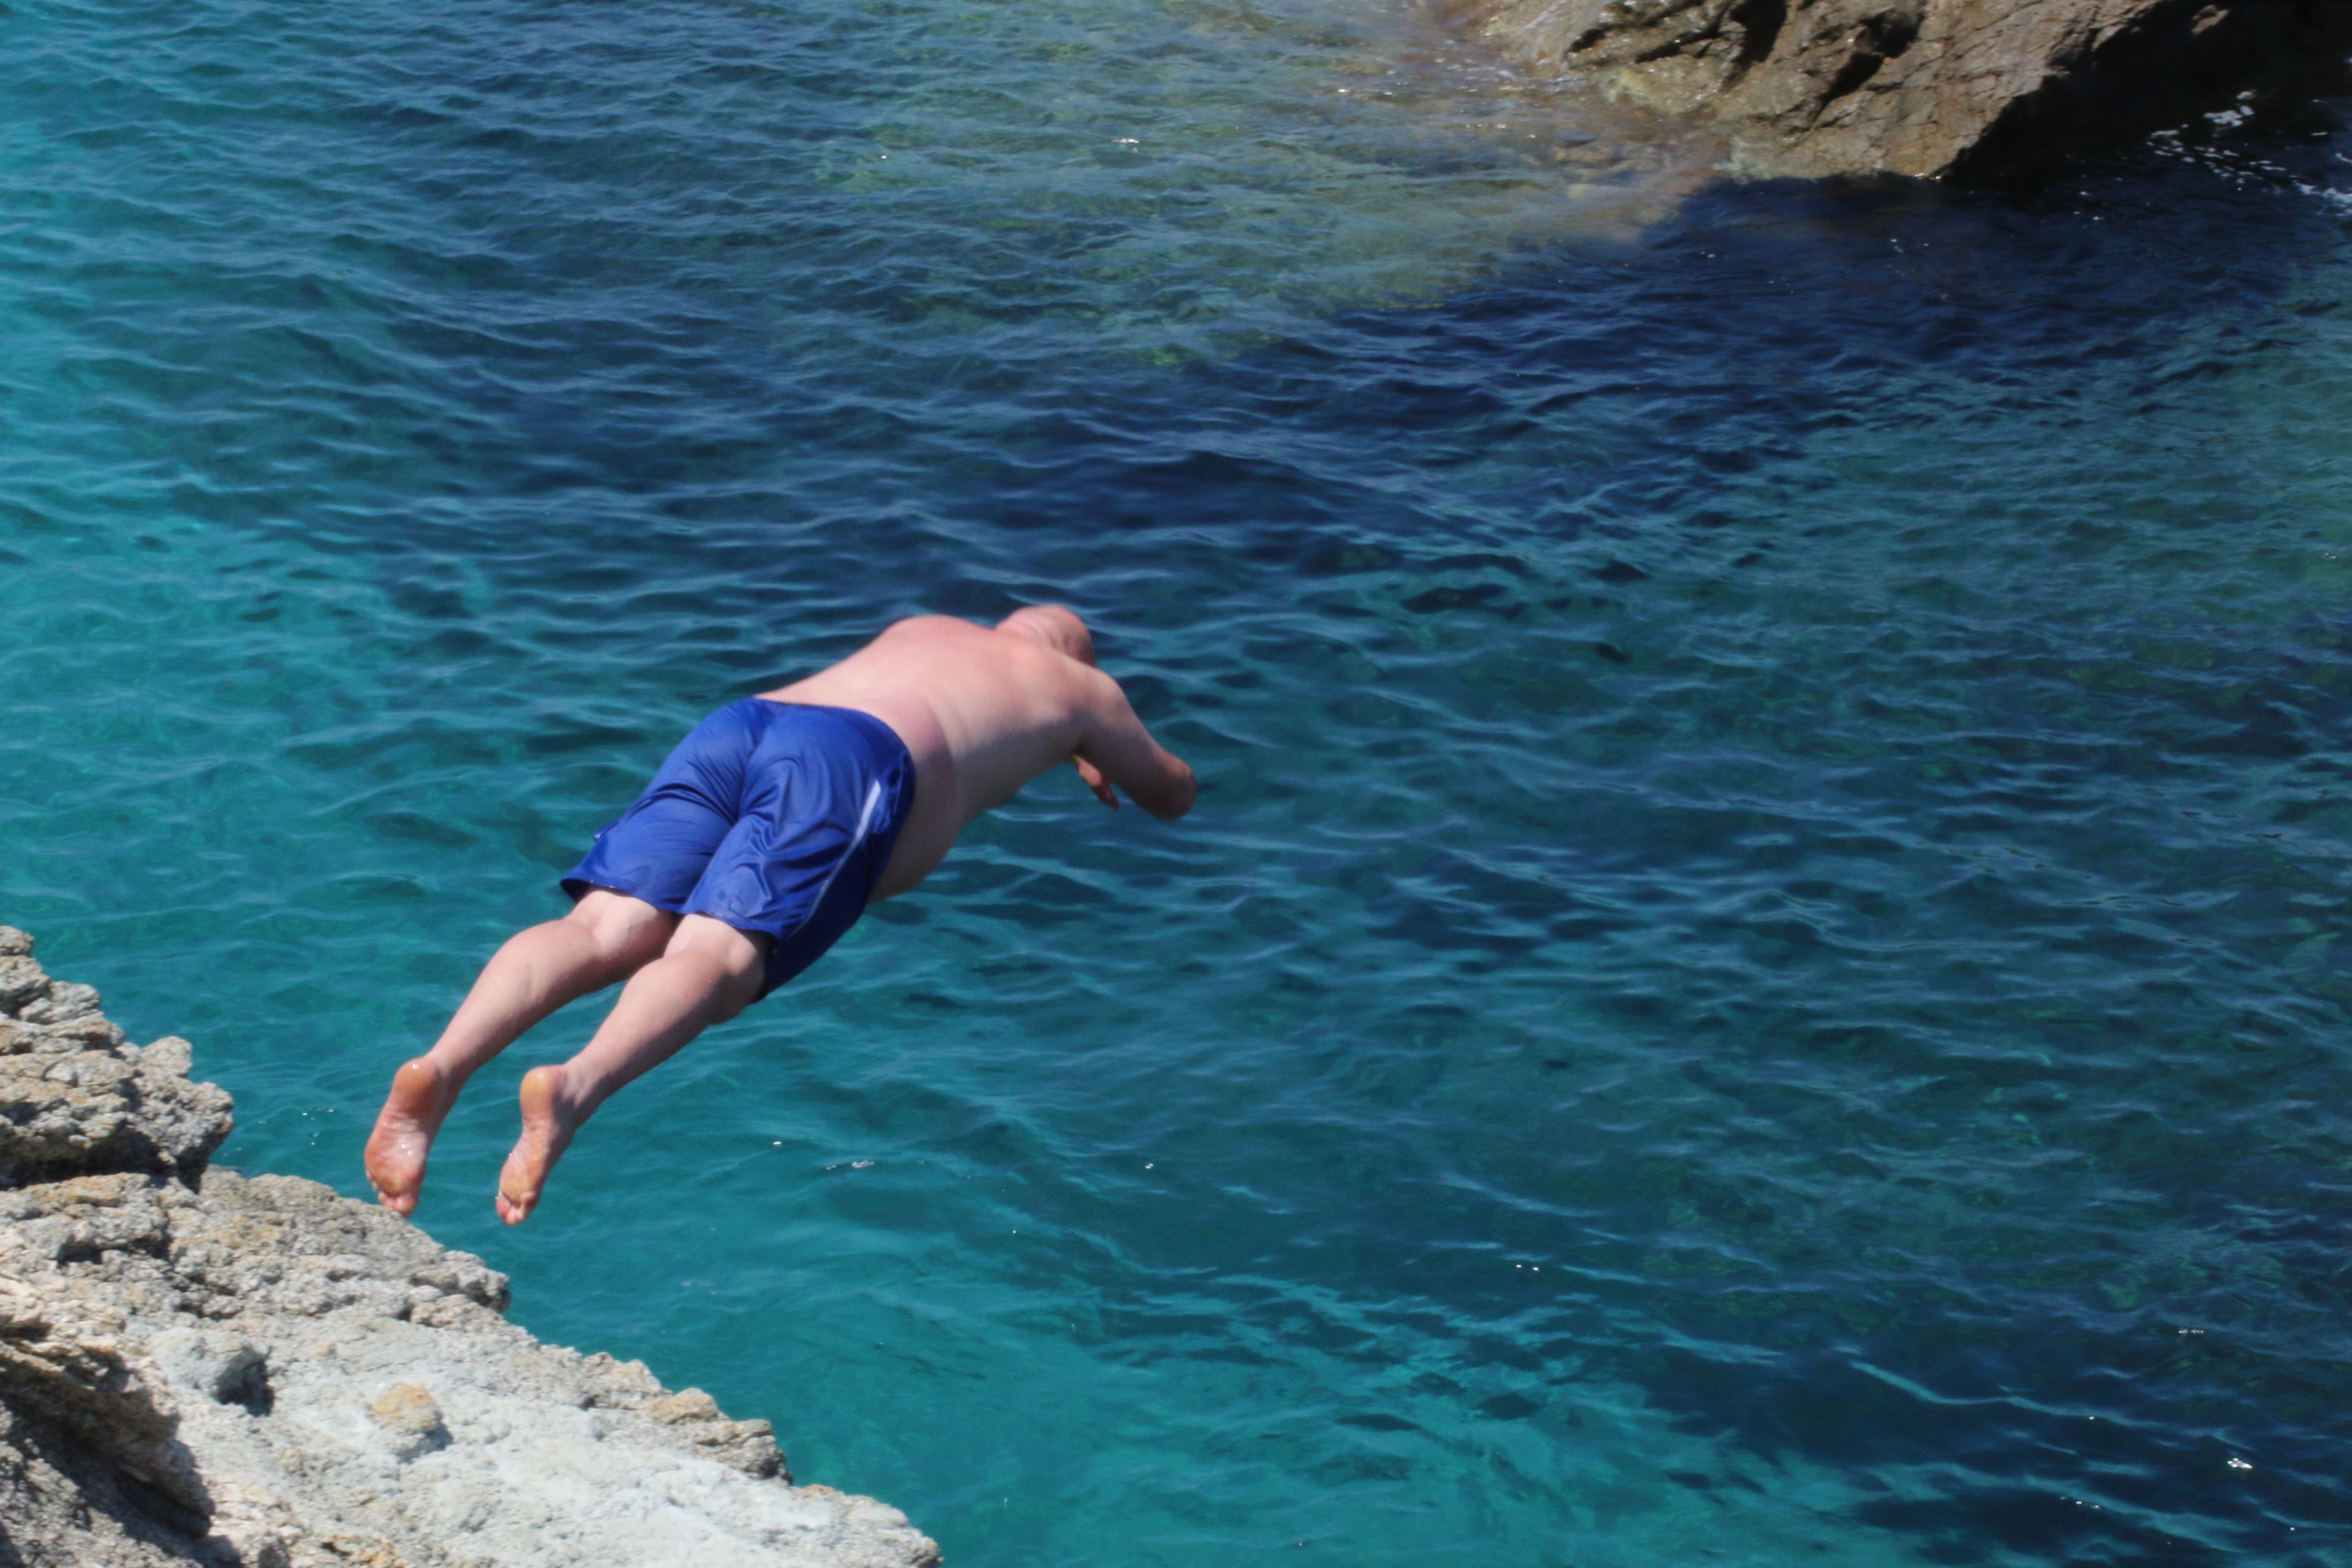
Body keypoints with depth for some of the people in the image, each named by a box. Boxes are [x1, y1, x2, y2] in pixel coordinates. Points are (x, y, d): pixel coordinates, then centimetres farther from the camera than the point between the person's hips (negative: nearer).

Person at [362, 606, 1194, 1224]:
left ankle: (441, 1069, -43)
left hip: (736, 723, 5)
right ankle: (574, 1087, -55)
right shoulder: (1080, 685, 32)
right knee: (718, 956, -25)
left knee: (605, 932, -16)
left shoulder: (921, 628, 45)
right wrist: (1096, 760, 69)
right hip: (856, 762, -5)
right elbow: (1173, 796, 49)